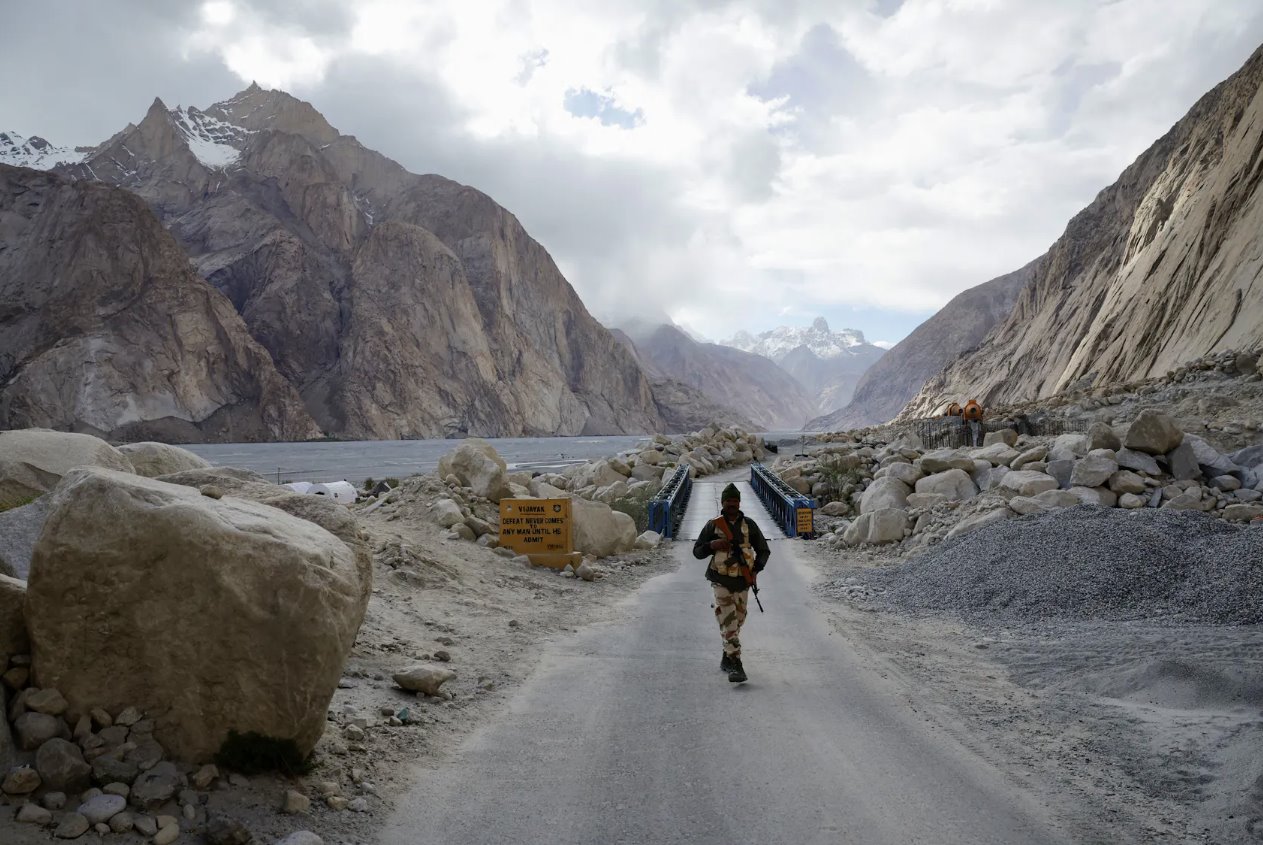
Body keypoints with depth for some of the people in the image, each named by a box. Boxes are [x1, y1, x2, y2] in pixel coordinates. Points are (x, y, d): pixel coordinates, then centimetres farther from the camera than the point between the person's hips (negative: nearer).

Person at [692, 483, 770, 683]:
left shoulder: (749, 525, 4)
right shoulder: (713, 525, 0)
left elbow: (764, 550, 11)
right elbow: (697, 552, 5)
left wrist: (755, 569, -4)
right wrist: (712, 545, -15)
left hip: (742, 582, 3)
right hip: (721, 581, -2)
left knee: (737, 621, 12)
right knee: (728, 622, -13)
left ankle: (727, 658, 31)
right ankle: (735, 665, -16)